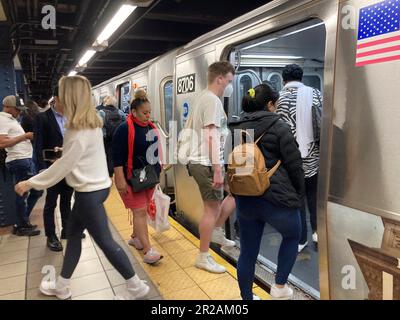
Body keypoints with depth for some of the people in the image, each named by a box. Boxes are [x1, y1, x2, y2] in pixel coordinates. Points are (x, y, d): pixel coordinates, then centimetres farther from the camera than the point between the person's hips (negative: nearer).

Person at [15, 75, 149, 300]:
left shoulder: (80, 131, -22)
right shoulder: (91, 123, 7)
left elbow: (62, 167, -17)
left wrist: (30, 183, -8)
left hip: (90, 191, -10)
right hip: (95, 186, 10)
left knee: (105, 241, 1)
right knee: (73, 234, 19)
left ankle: (136, 287, 15)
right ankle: (62, 286, 35)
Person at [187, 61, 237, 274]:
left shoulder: (204, 97, 18)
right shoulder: (212, 100, -14)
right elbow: (212, 136, -22)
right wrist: (217, 169, -22)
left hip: (201, 162, 10)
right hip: (207, 164, -10)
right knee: (212, 209, -2)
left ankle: (216, 232, 28)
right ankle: (203, 257, 12)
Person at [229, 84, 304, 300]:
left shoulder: (235, 128, 9)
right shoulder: (278, 127, -8)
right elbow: (294, 166, -7)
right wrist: (298, 196, 6)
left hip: (244, 199, 5)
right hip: (276, 198, -5)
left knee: (248, 252, 16)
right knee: (292, 236, 24)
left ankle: (246, 296, 30)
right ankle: (280, 286, 25)